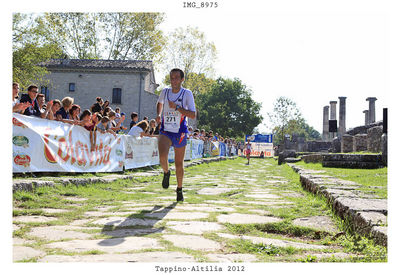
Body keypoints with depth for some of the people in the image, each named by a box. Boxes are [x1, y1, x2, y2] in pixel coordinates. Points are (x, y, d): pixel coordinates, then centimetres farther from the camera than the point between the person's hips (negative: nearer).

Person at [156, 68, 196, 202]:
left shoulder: (187, 94, -8)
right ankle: (166, 173, 11)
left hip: (180, 133, -1)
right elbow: (160, 103, 25)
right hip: (165, 131, 1)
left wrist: (176, 107, -23)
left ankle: (179, 189, 30)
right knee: (162, 157, -24)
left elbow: (193, 115, -16)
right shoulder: (165, 91, 2)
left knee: (179, 164, 7)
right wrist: (159, 115, 6)